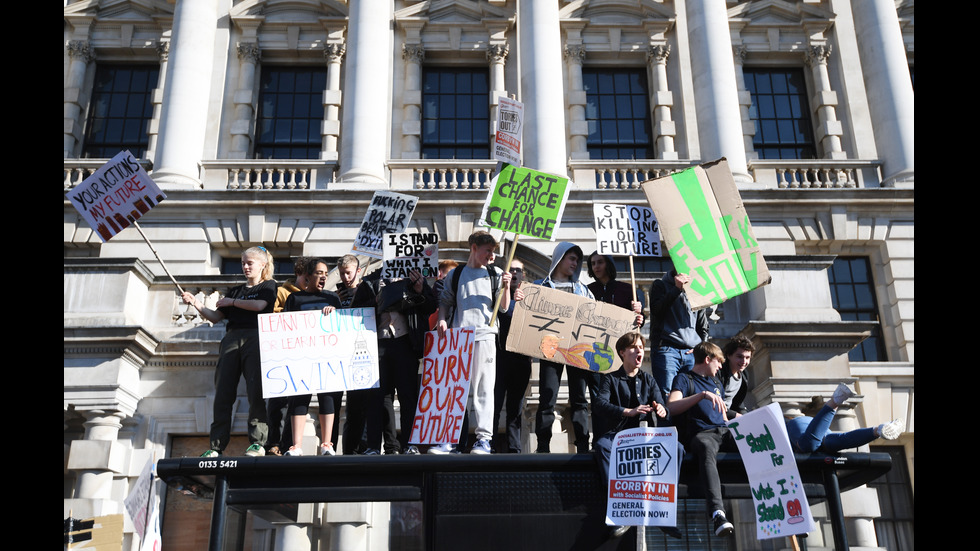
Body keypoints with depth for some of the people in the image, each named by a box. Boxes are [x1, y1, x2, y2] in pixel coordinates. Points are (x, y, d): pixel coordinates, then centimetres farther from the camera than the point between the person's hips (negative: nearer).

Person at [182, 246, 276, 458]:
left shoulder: (269, 286, 15)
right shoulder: (235, 291, 27)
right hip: (231, 339, 4)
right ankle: (216, 446, -5)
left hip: (255, 339, -4)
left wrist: (231, 302, 4)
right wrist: (196, 303, 6)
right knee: (223, 393, -5)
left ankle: (258, 443, -13)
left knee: (256, 392, -14)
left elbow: (259, 305, -6)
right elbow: (215, 317, 20)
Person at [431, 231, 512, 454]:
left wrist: (506, 287, -7)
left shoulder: (495, 273, 12)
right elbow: (445, 301, 19)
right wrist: (442, 319, 1)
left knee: (483, 389, -2)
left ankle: (484, 438, 1)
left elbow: (504, 307, 9)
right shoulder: (456, 274, 15)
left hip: (484, 337, -1)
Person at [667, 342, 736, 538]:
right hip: (701, 433, -6)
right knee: (707, 449, -41)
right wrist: (703, 394, -16)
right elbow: (672, 407, -8)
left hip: (723, 431, 6)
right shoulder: (684, 379, 10)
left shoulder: (717, 383, 32)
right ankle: (717, 513, -57)